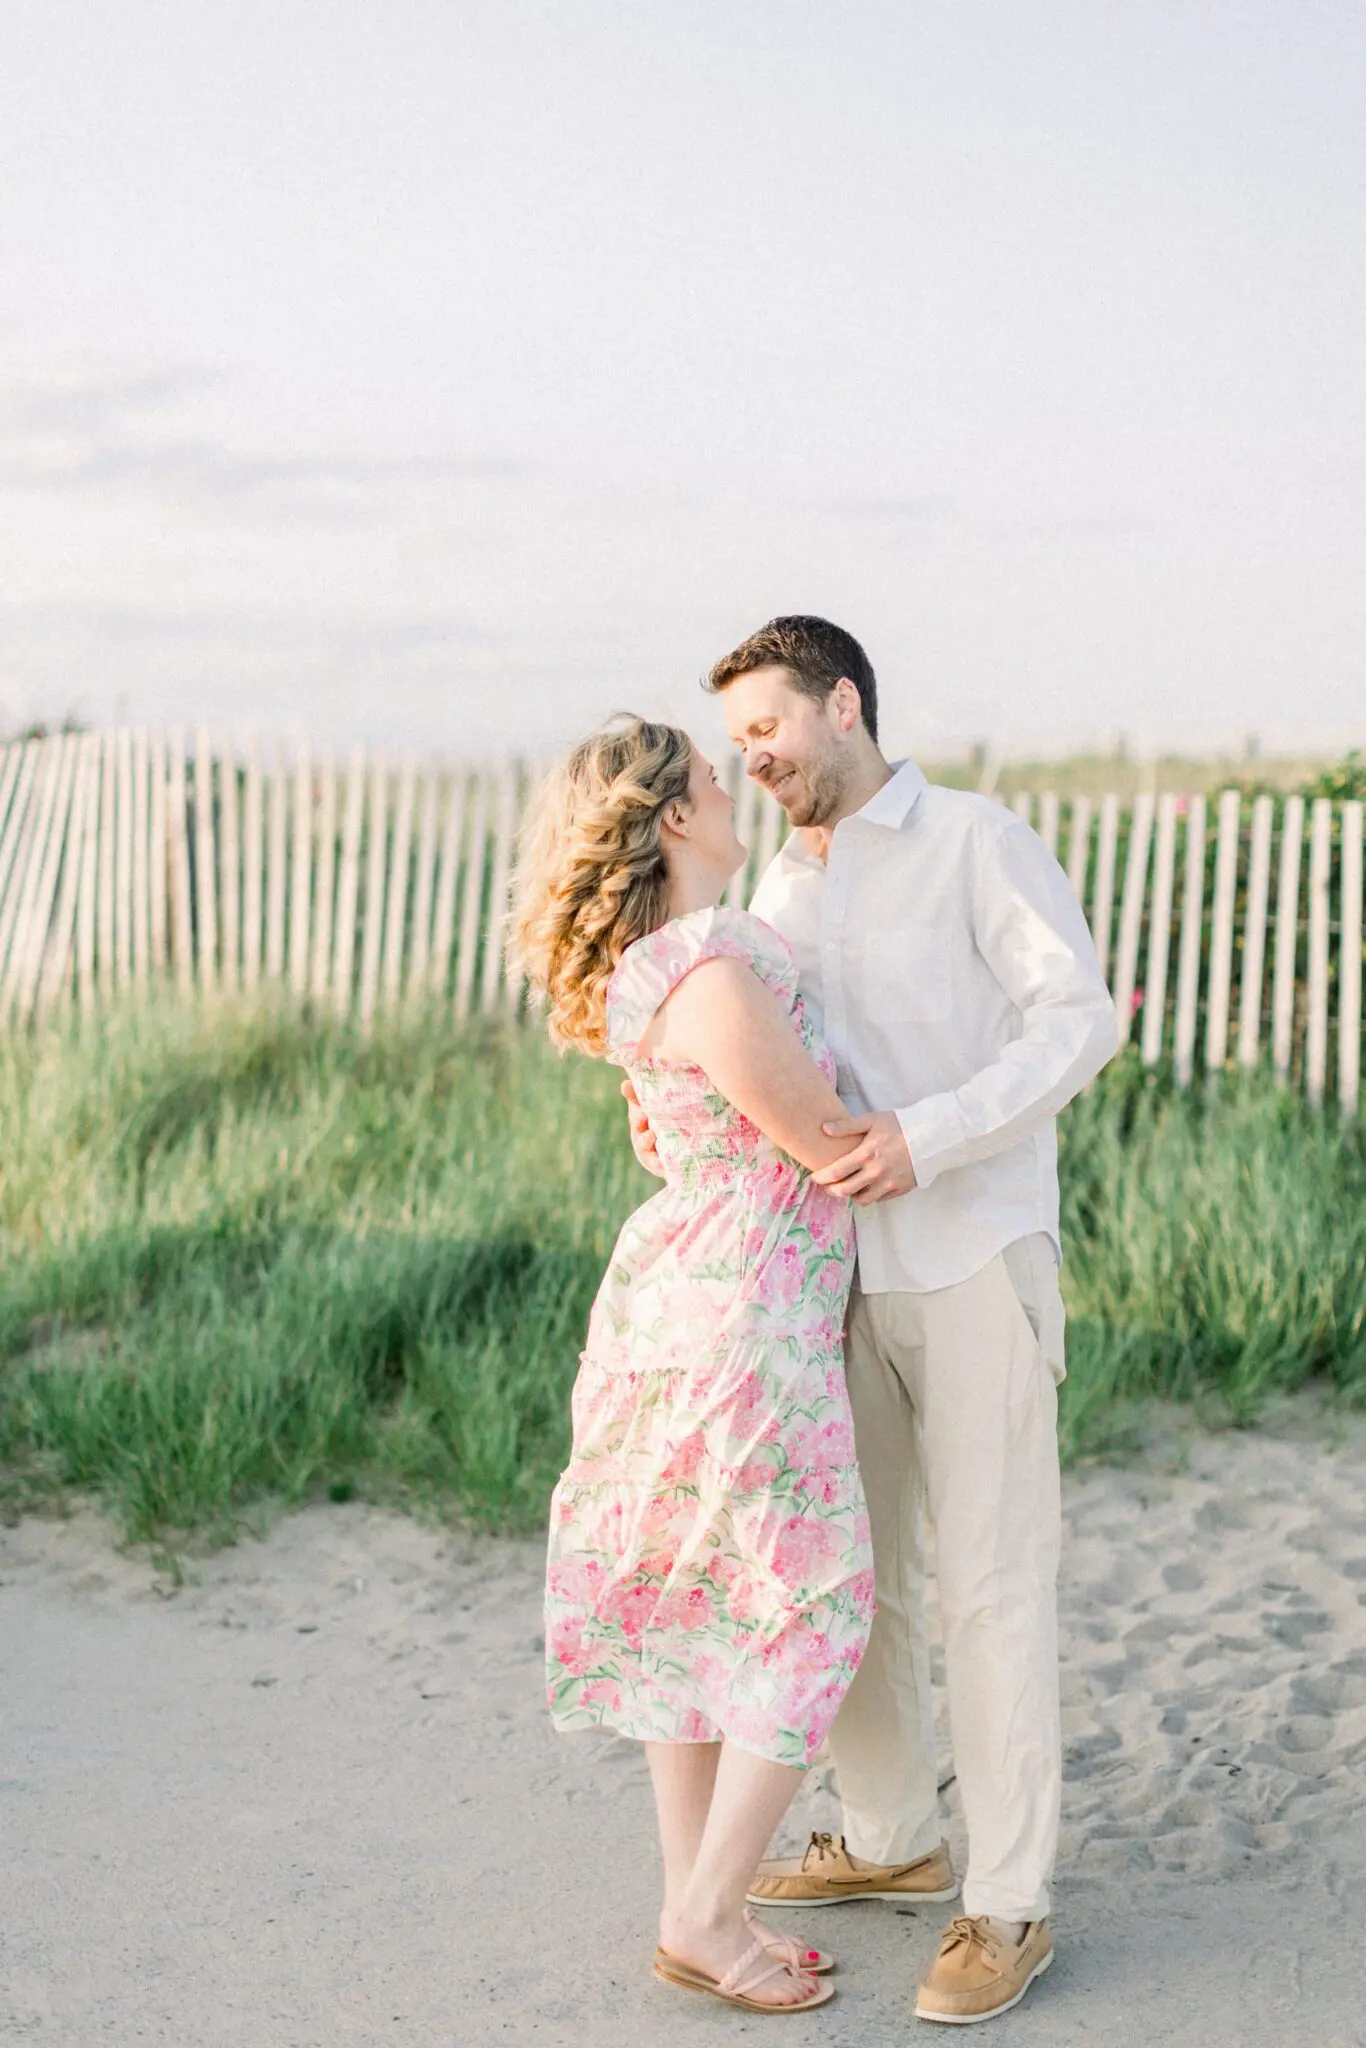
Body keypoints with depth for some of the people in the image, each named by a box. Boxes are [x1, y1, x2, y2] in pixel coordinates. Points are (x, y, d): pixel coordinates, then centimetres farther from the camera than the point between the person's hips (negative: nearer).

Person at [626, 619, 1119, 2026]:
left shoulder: (978, 842, -7)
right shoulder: (785, 891, 14)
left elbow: (1078, 1018, -15)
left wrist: (926, 1135, -27)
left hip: (974, 1263, -7)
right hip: (843, 1273, 7)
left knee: (990, 1581, -3)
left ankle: (1007, 1906, 6)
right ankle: (890, 1839, 31)